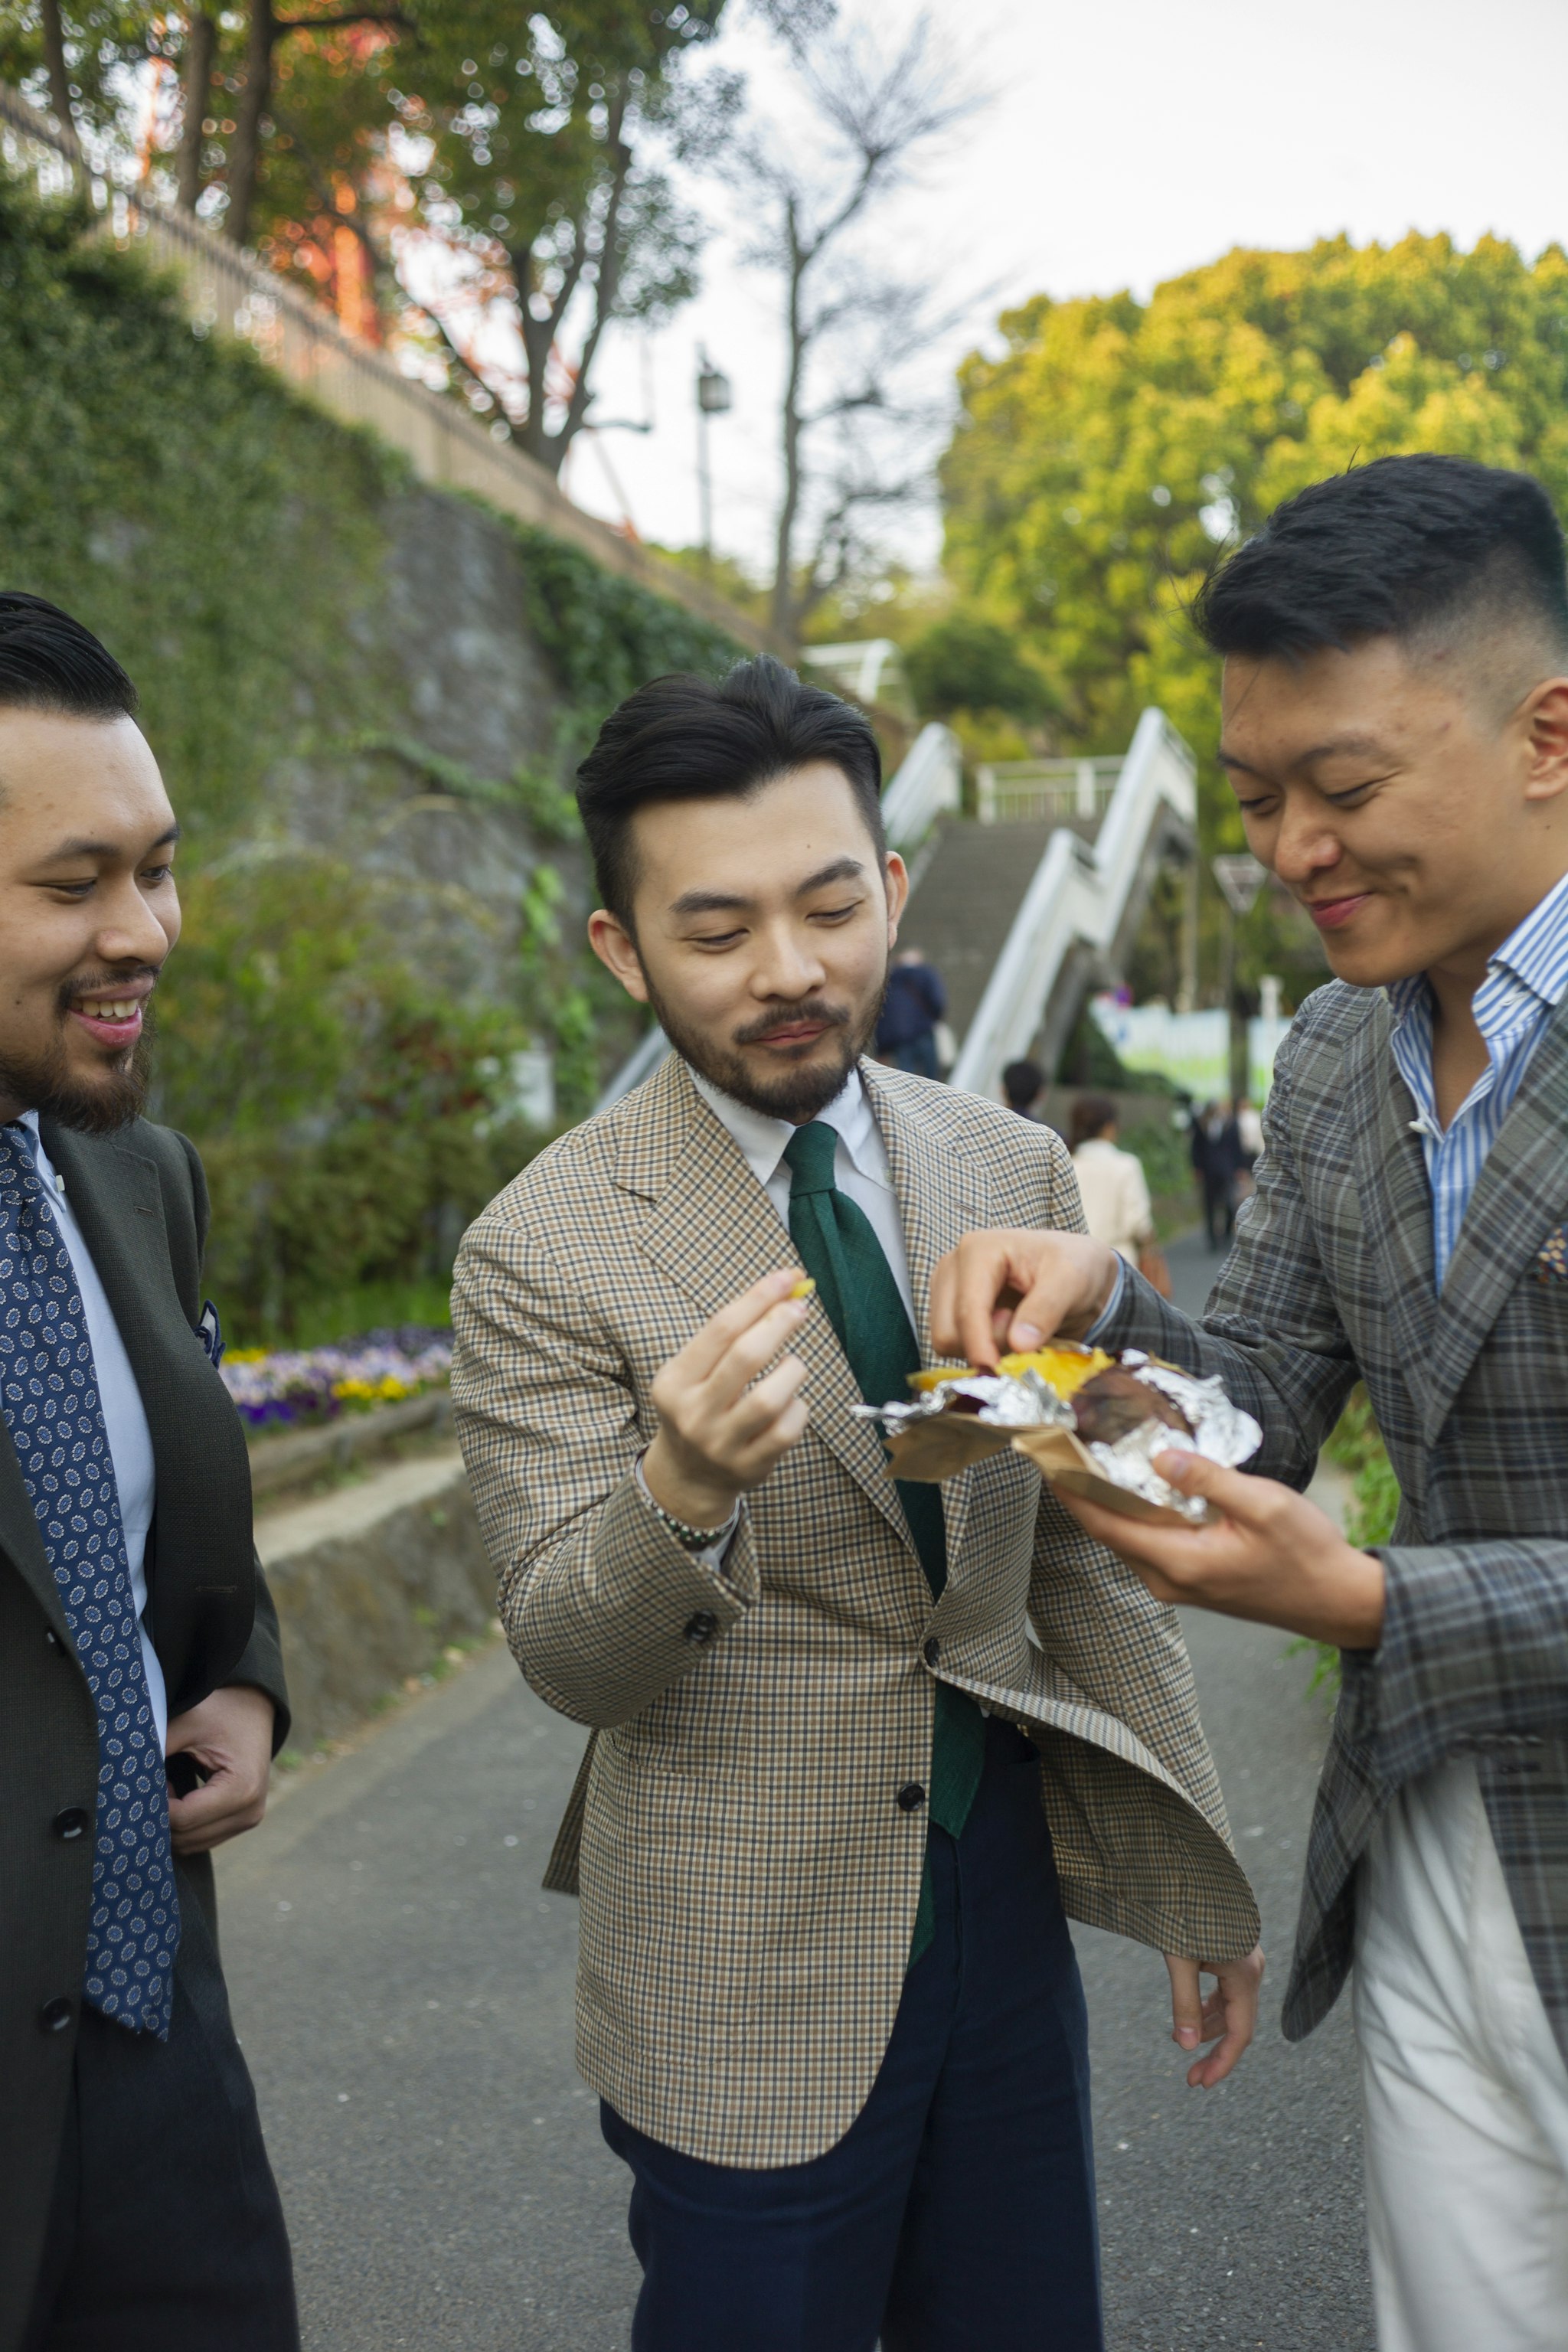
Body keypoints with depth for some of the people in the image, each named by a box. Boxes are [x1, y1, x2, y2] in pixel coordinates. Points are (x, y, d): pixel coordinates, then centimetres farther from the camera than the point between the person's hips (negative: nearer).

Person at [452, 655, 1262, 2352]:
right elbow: (572, 1664, -13)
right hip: (748, 1978, -4)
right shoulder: (542, 1253, -14)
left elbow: (1076, 1541, 8)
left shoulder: (1014, 1172, 0)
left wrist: (1189, 1867, 9)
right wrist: (682, 1493, -34)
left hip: (1009, 1897, 5)